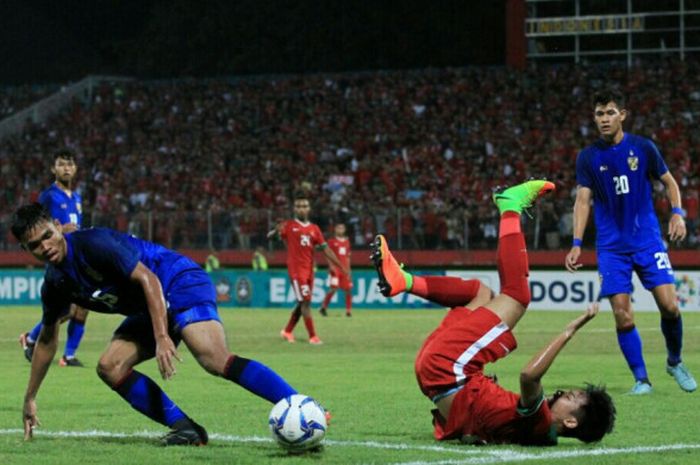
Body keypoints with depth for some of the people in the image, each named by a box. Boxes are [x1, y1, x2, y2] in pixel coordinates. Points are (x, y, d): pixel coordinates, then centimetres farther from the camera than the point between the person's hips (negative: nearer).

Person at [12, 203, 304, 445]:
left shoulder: (93, 244, -20)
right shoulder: (55, 284, 5)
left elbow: (148, 279, -25)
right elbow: (47, 339, 20)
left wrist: (162, 338, -34)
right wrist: (30, 399, 22)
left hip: (180, 283, -9)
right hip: (147, 309, 9)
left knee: (215, 361, -29)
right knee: (110, 367, -7)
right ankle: (186, 429, -9)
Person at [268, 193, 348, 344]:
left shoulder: (314, 229, 12)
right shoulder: (288, 226, -1)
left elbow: (326, 249, 12)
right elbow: (271, 235, -11)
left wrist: (341, 267, 7)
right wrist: (276, 231, -37)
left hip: (309, 269, 6)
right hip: (296, 269, -6)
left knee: (302, 303, 11)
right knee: (305, 301, -12)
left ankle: (287, 331, 27)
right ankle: (312, 336, -12)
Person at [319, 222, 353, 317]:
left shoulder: (346, 241, 15)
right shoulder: (332, 241, 1)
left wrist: (348, 269, 13)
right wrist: (331, 266, -16)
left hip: (344, 269, 5)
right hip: (335, 268, -5)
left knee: (348, 289, 1)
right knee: (334, 288, -14)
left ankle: (348, 310, 8)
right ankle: (323, 307, -3)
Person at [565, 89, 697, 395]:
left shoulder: (643, 148, 0)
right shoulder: (588, 157, 1)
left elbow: (669, 182, 9)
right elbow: (583, 200, -2)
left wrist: (677, 213, -9)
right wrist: (577, 244, -13)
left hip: (647, 240, 0)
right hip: (611, 246, 0)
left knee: (669, 306, -10)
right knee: (622, 316, -9)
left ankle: (675, 362, 16)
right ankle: (641, 379, 3)